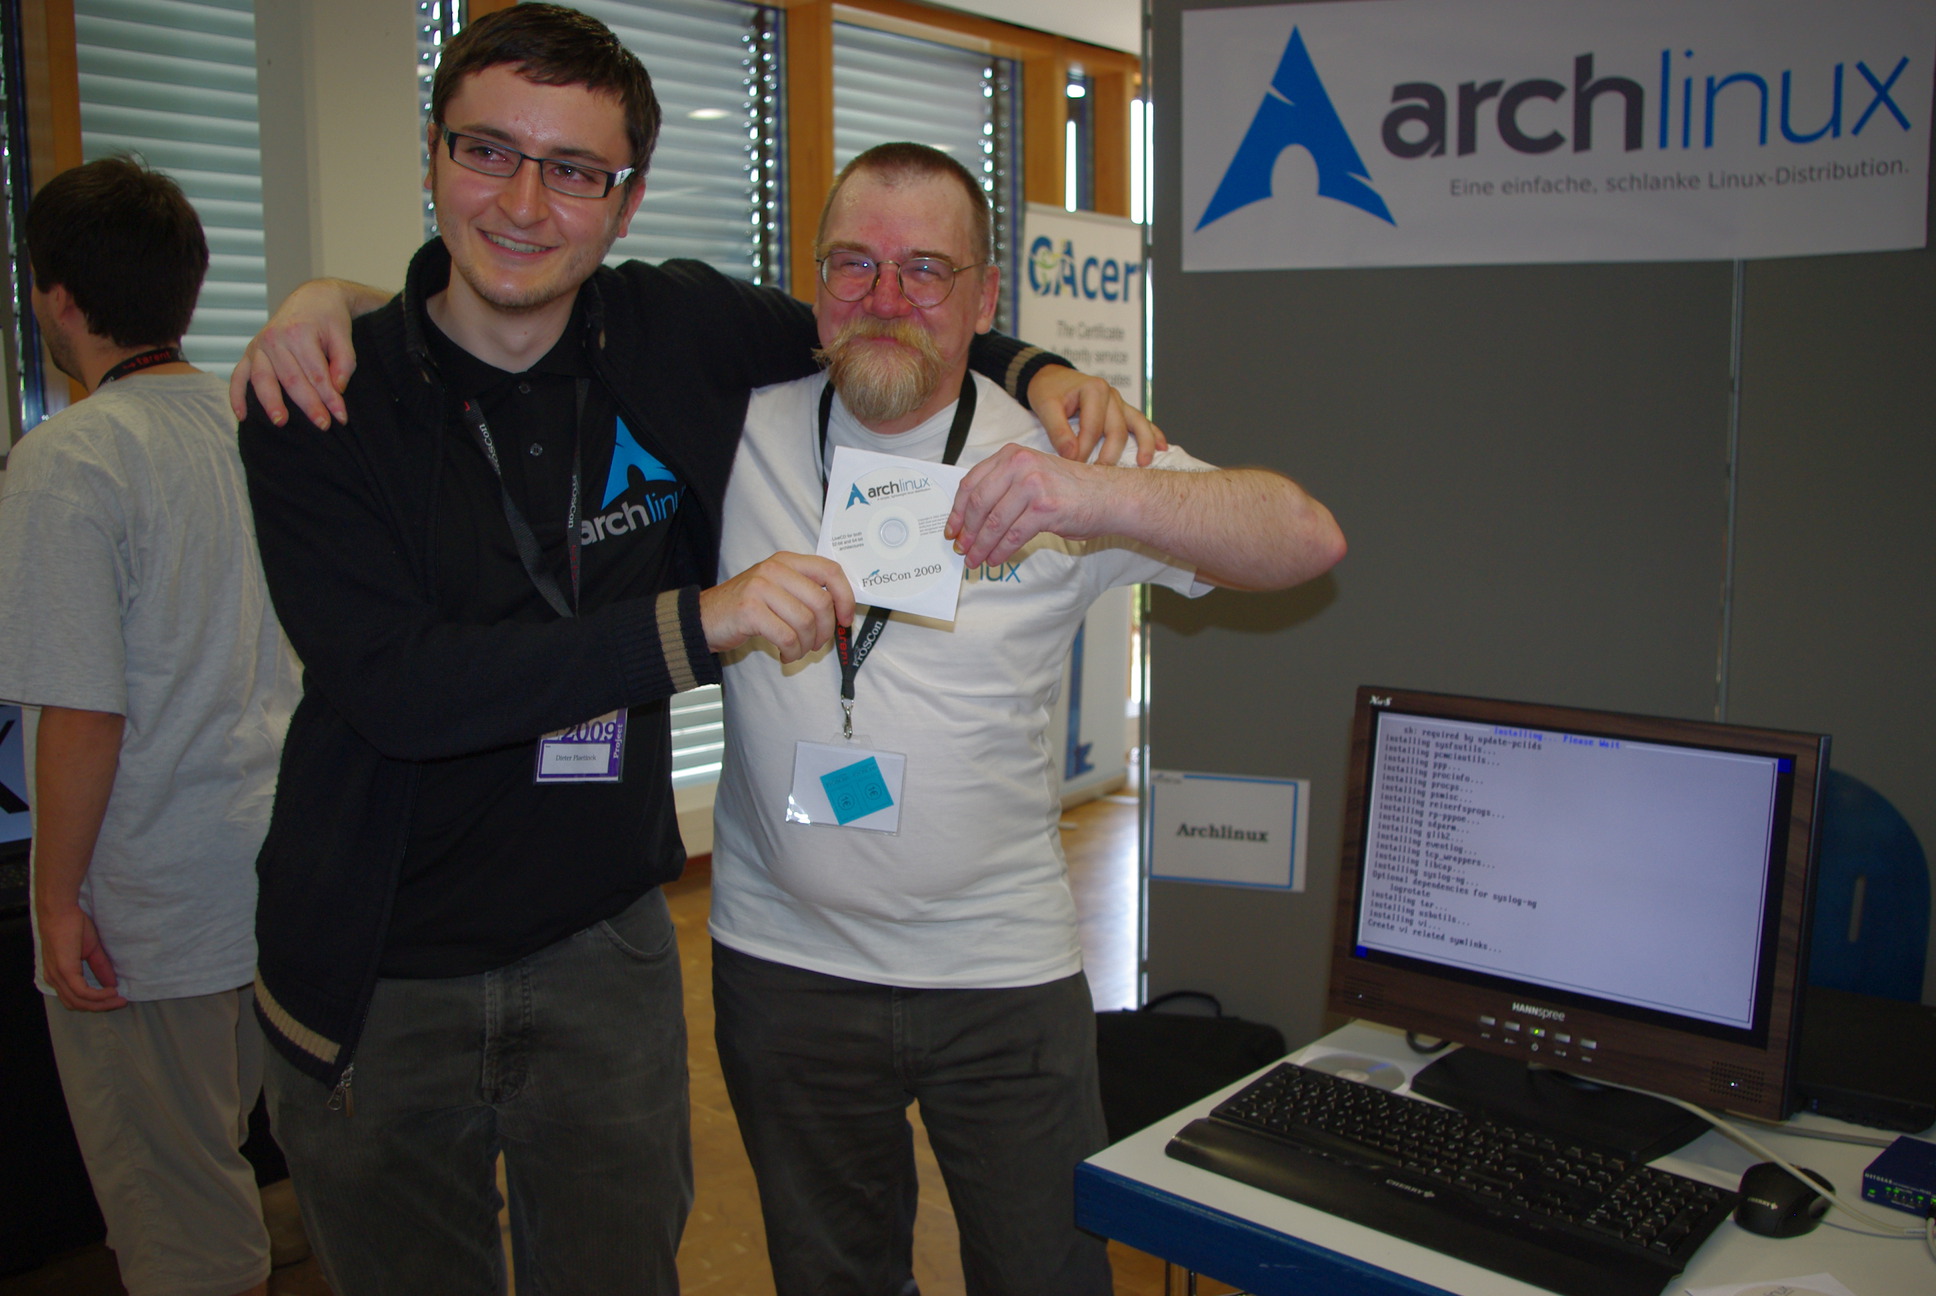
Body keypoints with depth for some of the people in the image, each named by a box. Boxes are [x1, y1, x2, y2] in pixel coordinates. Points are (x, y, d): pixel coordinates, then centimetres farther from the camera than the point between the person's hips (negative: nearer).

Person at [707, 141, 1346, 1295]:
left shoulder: (1053, 458, -6)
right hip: (784, 964, 2)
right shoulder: (741, 431, -2)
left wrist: (1103, 497, -32)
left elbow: (1311, 538, -16)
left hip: (1007, 974, -1)